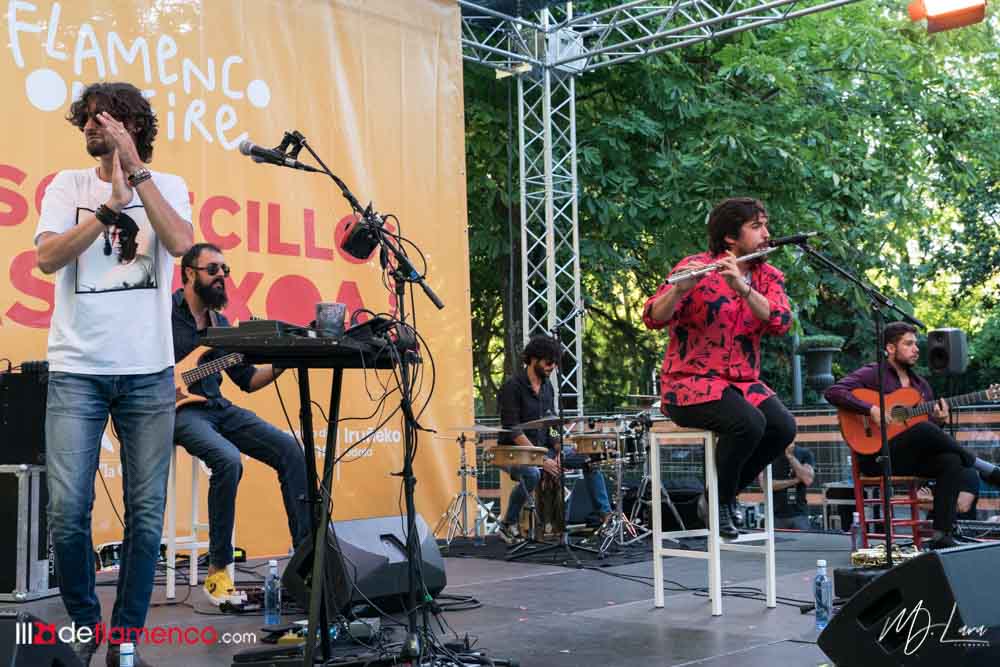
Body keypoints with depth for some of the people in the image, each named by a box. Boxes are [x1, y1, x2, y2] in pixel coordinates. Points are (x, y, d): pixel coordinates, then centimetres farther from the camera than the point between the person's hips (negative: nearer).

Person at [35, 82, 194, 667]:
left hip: (149, 372, 0)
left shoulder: (168, 186, 9)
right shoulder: (69, 185, 11)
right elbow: (47, 257, -4)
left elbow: (181, 244, -11)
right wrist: (110, 207, -13)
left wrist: (135, 167, -11)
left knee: (147, 513, 0)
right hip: (77, 370, 0)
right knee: (68, 511, -7)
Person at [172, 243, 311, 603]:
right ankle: (218, 570, -22)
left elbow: (247, 379, 17)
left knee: (289, 449, -11)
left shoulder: (220, 323, 18)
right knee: (228, 459, -34)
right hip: (178, 409, -7)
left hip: (217, 408, 7)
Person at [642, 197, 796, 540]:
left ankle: (723, 496, 3)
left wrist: (743, 287, -26)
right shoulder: (696, 267, -7)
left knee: (783, 427, -20)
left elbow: (781, 322, -12)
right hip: (690, 382, -5)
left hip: (743, 382, 5)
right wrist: (680, 287, -35)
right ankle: (718, 502, -4)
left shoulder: (769, 277, 8)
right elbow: (653, 318, -16)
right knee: (749, 423, -30)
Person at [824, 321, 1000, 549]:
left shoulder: (921, 384, 19)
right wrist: (871, 410, -22)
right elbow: (832, 392, -14)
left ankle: (941, 535, -25)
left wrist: (938, 420, -4)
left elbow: (932, 427, 20)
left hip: (911, 458, 6)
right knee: (923, 430, -31)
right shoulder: (872, 374, 0)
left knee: (951, 461, -24)